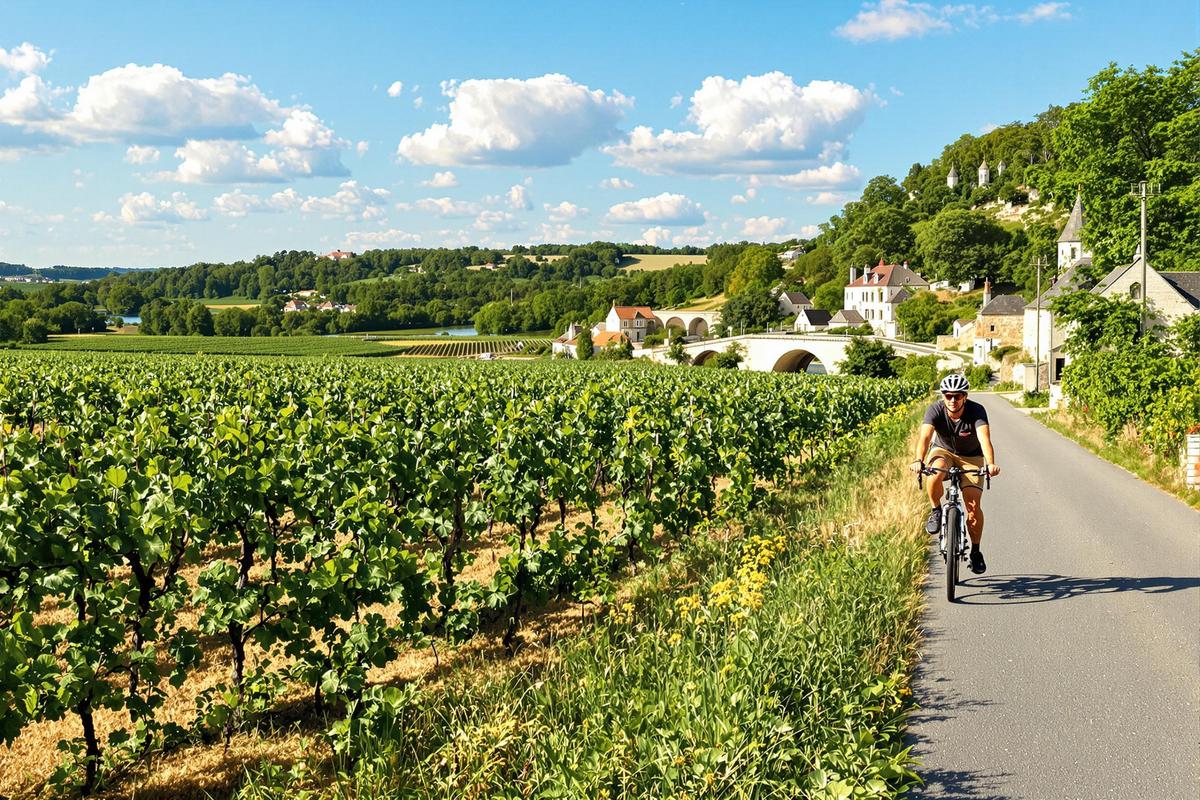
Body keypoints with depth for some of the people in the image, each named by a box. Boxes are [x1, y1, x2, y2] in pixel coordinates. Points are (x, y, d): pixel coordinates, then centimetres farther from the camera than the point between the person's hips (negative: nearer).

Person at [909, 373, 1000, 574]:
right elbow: (925, 436, -40)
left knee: (973, 505, -12)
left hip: (971, 457, 0)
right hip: (943, 451, 0)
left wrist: (990, 464, -61)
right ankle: (936, 511, -10)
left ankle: (975, 551, 9)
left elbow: (985, 438, -43)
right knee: (937, 470, -36)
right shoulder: (935, 410, -25)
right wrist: (919, 461, -58)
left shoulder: (976, 411, -27)